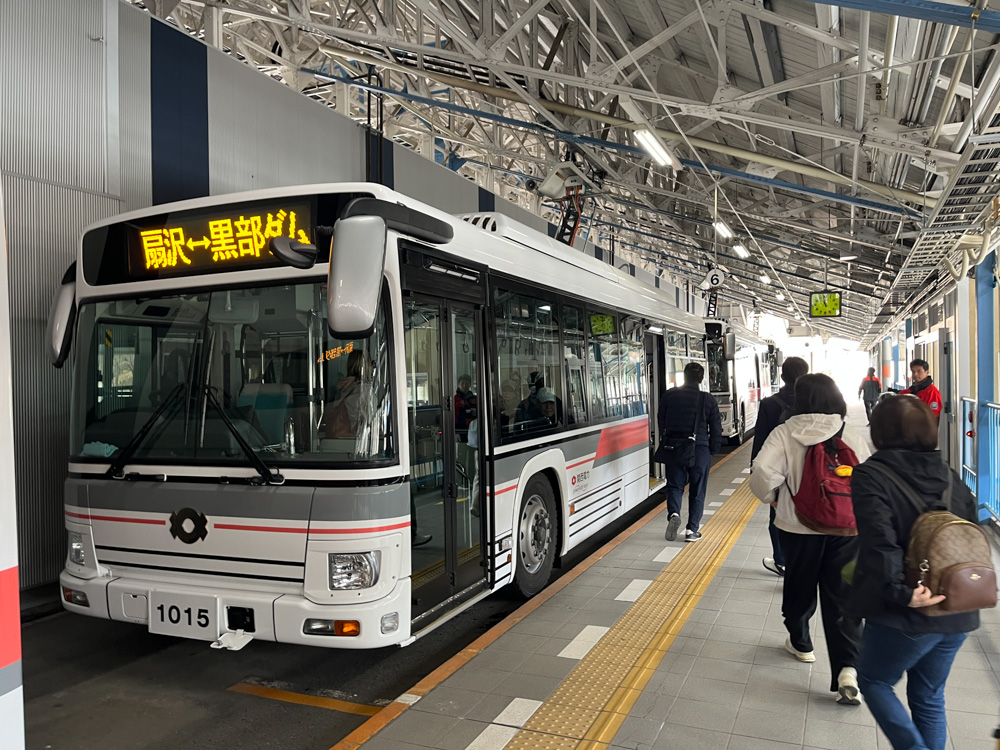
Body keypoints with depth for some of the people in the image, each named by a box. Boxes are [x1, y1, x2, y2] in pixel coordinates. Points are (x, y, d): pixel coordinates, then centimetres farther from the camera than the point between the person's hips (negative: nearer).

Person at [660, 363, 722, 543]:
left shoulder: (669, 395, -1)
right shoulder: (709, 400, -4)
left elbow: (661, 422, 8)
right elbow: (716, 428, -1)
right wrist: (714, 449, 11)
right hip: (700, 449, -1)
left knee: (674, 484, 13)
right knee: (697, 490, 9)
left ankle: (673, 513, -13)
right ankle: (692, 529, 8)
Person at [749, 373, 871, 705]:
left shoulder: (784, 434, -12)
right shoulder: (853, 438, -6)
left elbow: (763, 472, -24)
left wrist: (770, 496, -3)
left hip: (798, 527, -1)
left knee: (799, 588, 20)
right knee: (842, 597, 6)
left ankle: (800, 643, 41)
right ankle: (847, 668, -7)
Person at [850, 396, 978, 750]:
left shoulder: (870, 475, -12)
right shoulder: (951, 477, 7)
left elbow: (879, 541, -24)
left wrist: (899, 591, -24)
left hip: (906, 616, -6)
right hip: (957, 614, 6)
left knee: (872, 681, 17)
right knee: (929, 697, 22)